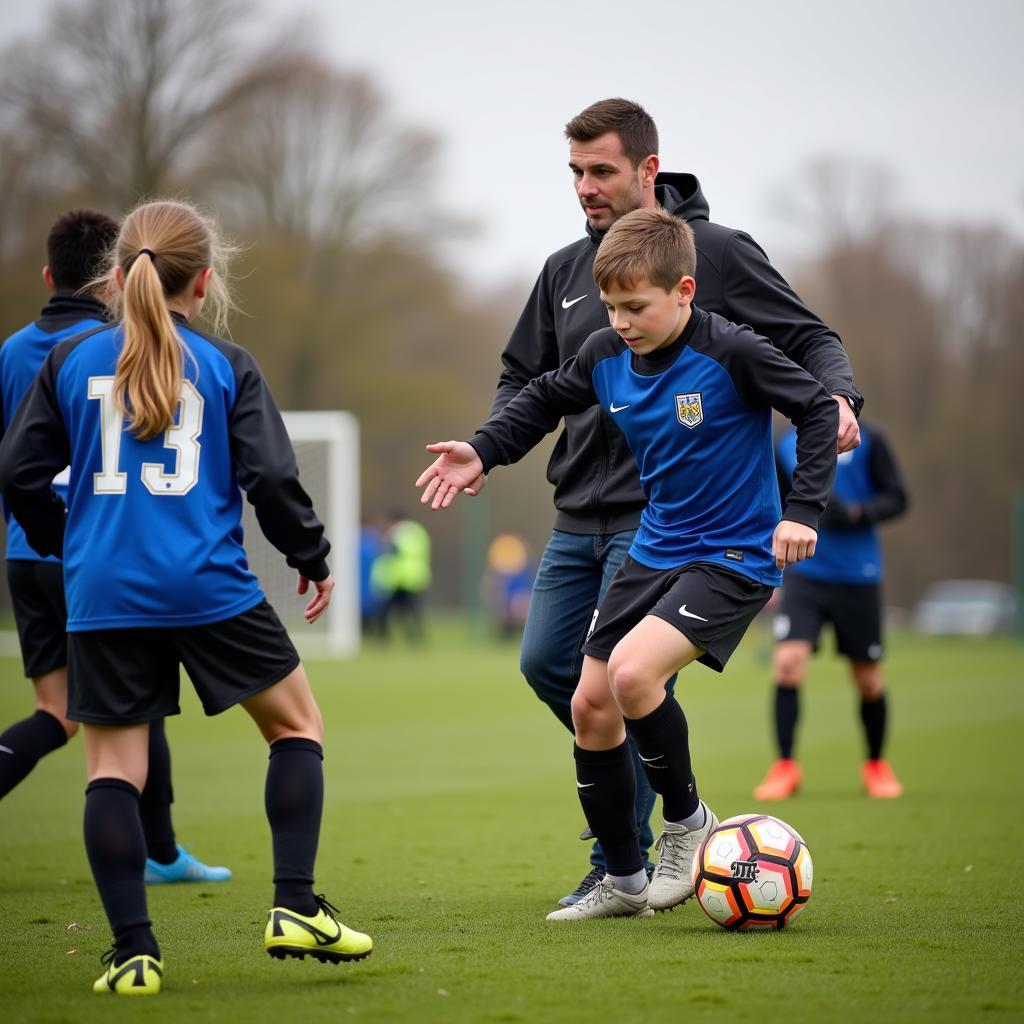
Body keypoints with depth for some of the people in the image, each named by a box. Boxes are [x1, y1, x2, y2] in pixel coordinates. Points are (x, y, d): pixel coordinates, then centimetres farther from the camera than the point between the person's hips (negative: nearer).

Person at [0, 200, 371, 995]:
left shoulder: (72, 360, 6)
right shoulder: (227, 367, 1)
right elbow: (271, 476, -2)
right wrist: (313, 558, 13)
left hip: (104, 595, 2)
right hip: (209, 588, -2)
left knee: (114, 769, 6)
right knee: (298, 727, 14)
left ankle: (134, 952, 1)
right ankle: (296, 909, 5)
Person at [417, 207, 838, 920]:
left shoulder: (731, 353, -20)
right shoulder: (606, 356, -1)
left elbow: (819, 411, -14)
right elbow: (544, 401, 17)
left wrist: (802, 509, -22)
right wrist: (482, 452, 4)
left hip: (735, 559, -8)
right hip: (655, 550, 8)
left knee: (632, 671, -27)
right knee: (590, 705, 5)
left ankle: (688, 821, -4)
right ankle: (624, 882, 19)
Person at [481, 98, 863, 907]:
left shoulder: (716, 253, -4)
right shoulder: (566, 271, 12)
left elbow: (809, 339, -1)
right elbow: (526, 377, 20)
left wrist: (838, 397, -22)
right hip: (580, 516, 7)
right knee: (546, 663, 7)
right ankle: (654, 787, 28)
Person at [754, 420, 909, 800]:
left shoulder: (867, 440, -3)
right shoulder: (786, 448, 7)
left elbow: (896, 498, -3)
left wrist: (855, 513, -21)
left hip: (858, 577, -2)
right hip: (805, 575, 2)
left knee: (869, 680, 6)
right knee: (788, 661, -16)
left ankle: (876, 765, 29)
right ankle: (785, 767, -5)